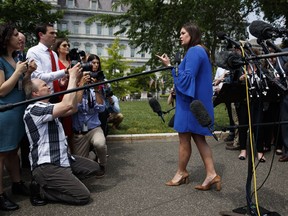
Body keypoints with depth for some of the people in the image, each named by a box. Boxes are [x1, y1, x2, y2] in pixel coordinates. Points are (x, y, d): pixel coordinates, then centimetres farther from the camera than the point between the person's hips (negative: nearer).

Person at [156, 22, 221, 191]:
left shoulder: (193, 52, -15)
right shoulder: (201, 51, 17)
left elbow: (187, 77, -23)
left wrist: (170, 67, -19)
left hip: (190, 102, -10)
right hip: (198, 101, 10)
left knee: (184, 139, 4)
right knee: (199, 138, 10)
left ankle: (181, 173, 20)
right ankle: (211, 174, 6)